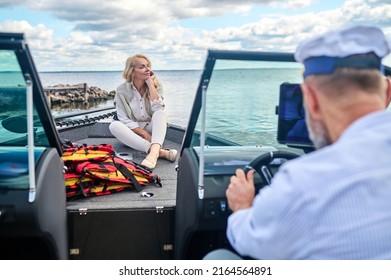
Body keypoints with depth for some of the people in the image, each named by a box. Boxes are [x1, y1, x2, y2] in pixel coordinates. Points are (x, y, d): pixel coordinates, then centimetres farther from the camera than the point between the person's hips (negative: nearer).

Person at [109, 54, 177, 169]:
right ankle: (160, 151, -44)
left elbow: (158, 109, -21)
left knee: (161, 113, -28)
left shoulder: (155, 86, -3)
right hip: (133, 132, 0)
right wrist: (144, 134, -23)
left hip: (152, 129, 1)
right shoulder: (122, 90, -7)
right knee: (114, 125, -31)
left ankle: (154, 152, -55)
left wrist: (150, 83, -18)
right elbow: (124, 119, -11)